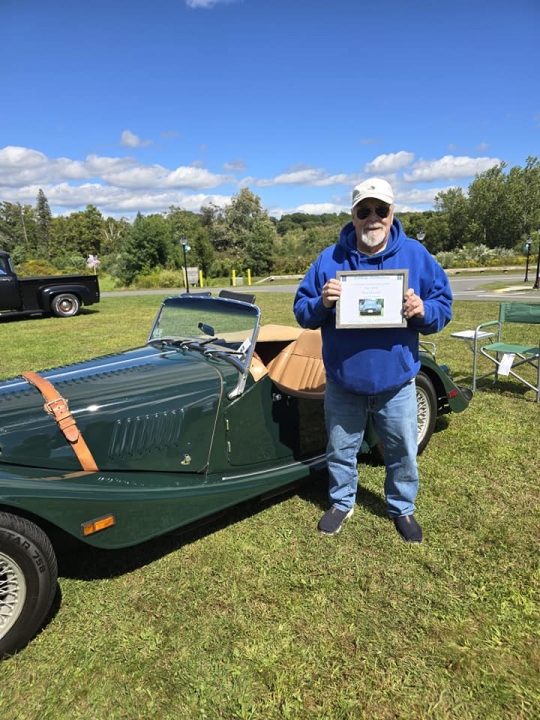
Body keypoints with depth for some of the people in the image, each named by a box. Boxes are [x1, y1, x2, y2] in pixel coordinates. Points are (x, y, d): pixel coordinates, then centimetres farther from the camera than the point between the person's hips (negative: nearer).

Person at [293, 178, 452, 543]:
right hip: (343, 383, 1)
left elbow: (444, 305, -1)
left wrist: (422, 311, -23)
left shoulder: (416, 255, -3)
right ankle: (342, 503, 43)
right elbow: (302, 312, -3)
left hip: (397, 383, 0)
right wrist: (321, 303, -25)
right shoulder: (329, 259, -4)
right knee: (341, 450, 18)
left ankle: (403, 508, 42)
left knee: (403, 453, 16)